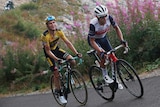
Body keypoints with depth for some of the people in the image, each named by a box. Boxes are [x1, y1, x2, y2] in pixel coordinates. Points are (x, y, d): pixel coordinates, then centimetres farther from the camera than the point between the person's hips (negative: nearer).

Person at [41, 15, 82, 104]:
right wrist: (57, 59, -39)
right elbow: (48, 51, -26)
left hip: (56, 49, 5)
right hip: (49, 53, -5)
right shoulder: (45, 36, -30)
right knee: (56, 74, -9)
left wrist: (76, 53, -26)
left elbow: (68, 43, -16)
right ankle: (60, 95, 6)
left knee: (72, 62, -16)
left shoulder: (59, 32, -17)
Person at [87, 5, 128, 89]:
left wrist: (122, 40, -24)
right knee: (103, 55, -30)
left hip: (103, 38, 4)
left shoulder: (109, 18, -28)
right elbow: (92, 41, -32)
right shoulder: (93, 24, -38)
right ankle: (105, 75, -7)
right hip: (94, 40, -4)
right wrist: (101, 51, -44)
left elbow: (116, 28, -12)